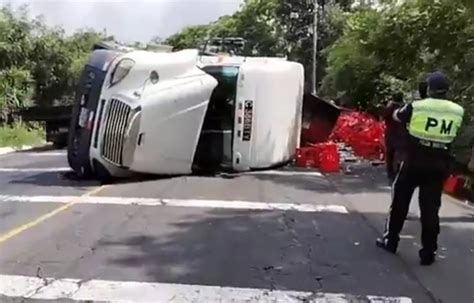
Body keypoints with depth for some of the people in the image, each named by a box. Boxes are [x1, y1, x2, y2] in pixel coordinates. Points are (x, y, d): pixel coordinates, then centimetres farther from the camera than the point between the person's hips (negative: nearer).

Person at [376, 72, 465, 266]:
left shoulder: (416, 107, -10)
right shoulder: (458, 112, -3)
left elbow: (397, 116, 9)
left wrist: (398, 110, 31)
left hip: (415, 161, -2)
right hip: (439, 165, 2)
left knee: (400, 201, 14)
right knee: (430, 208, 7)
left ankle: (390, 241, 23)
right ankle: (428, 253, 11)